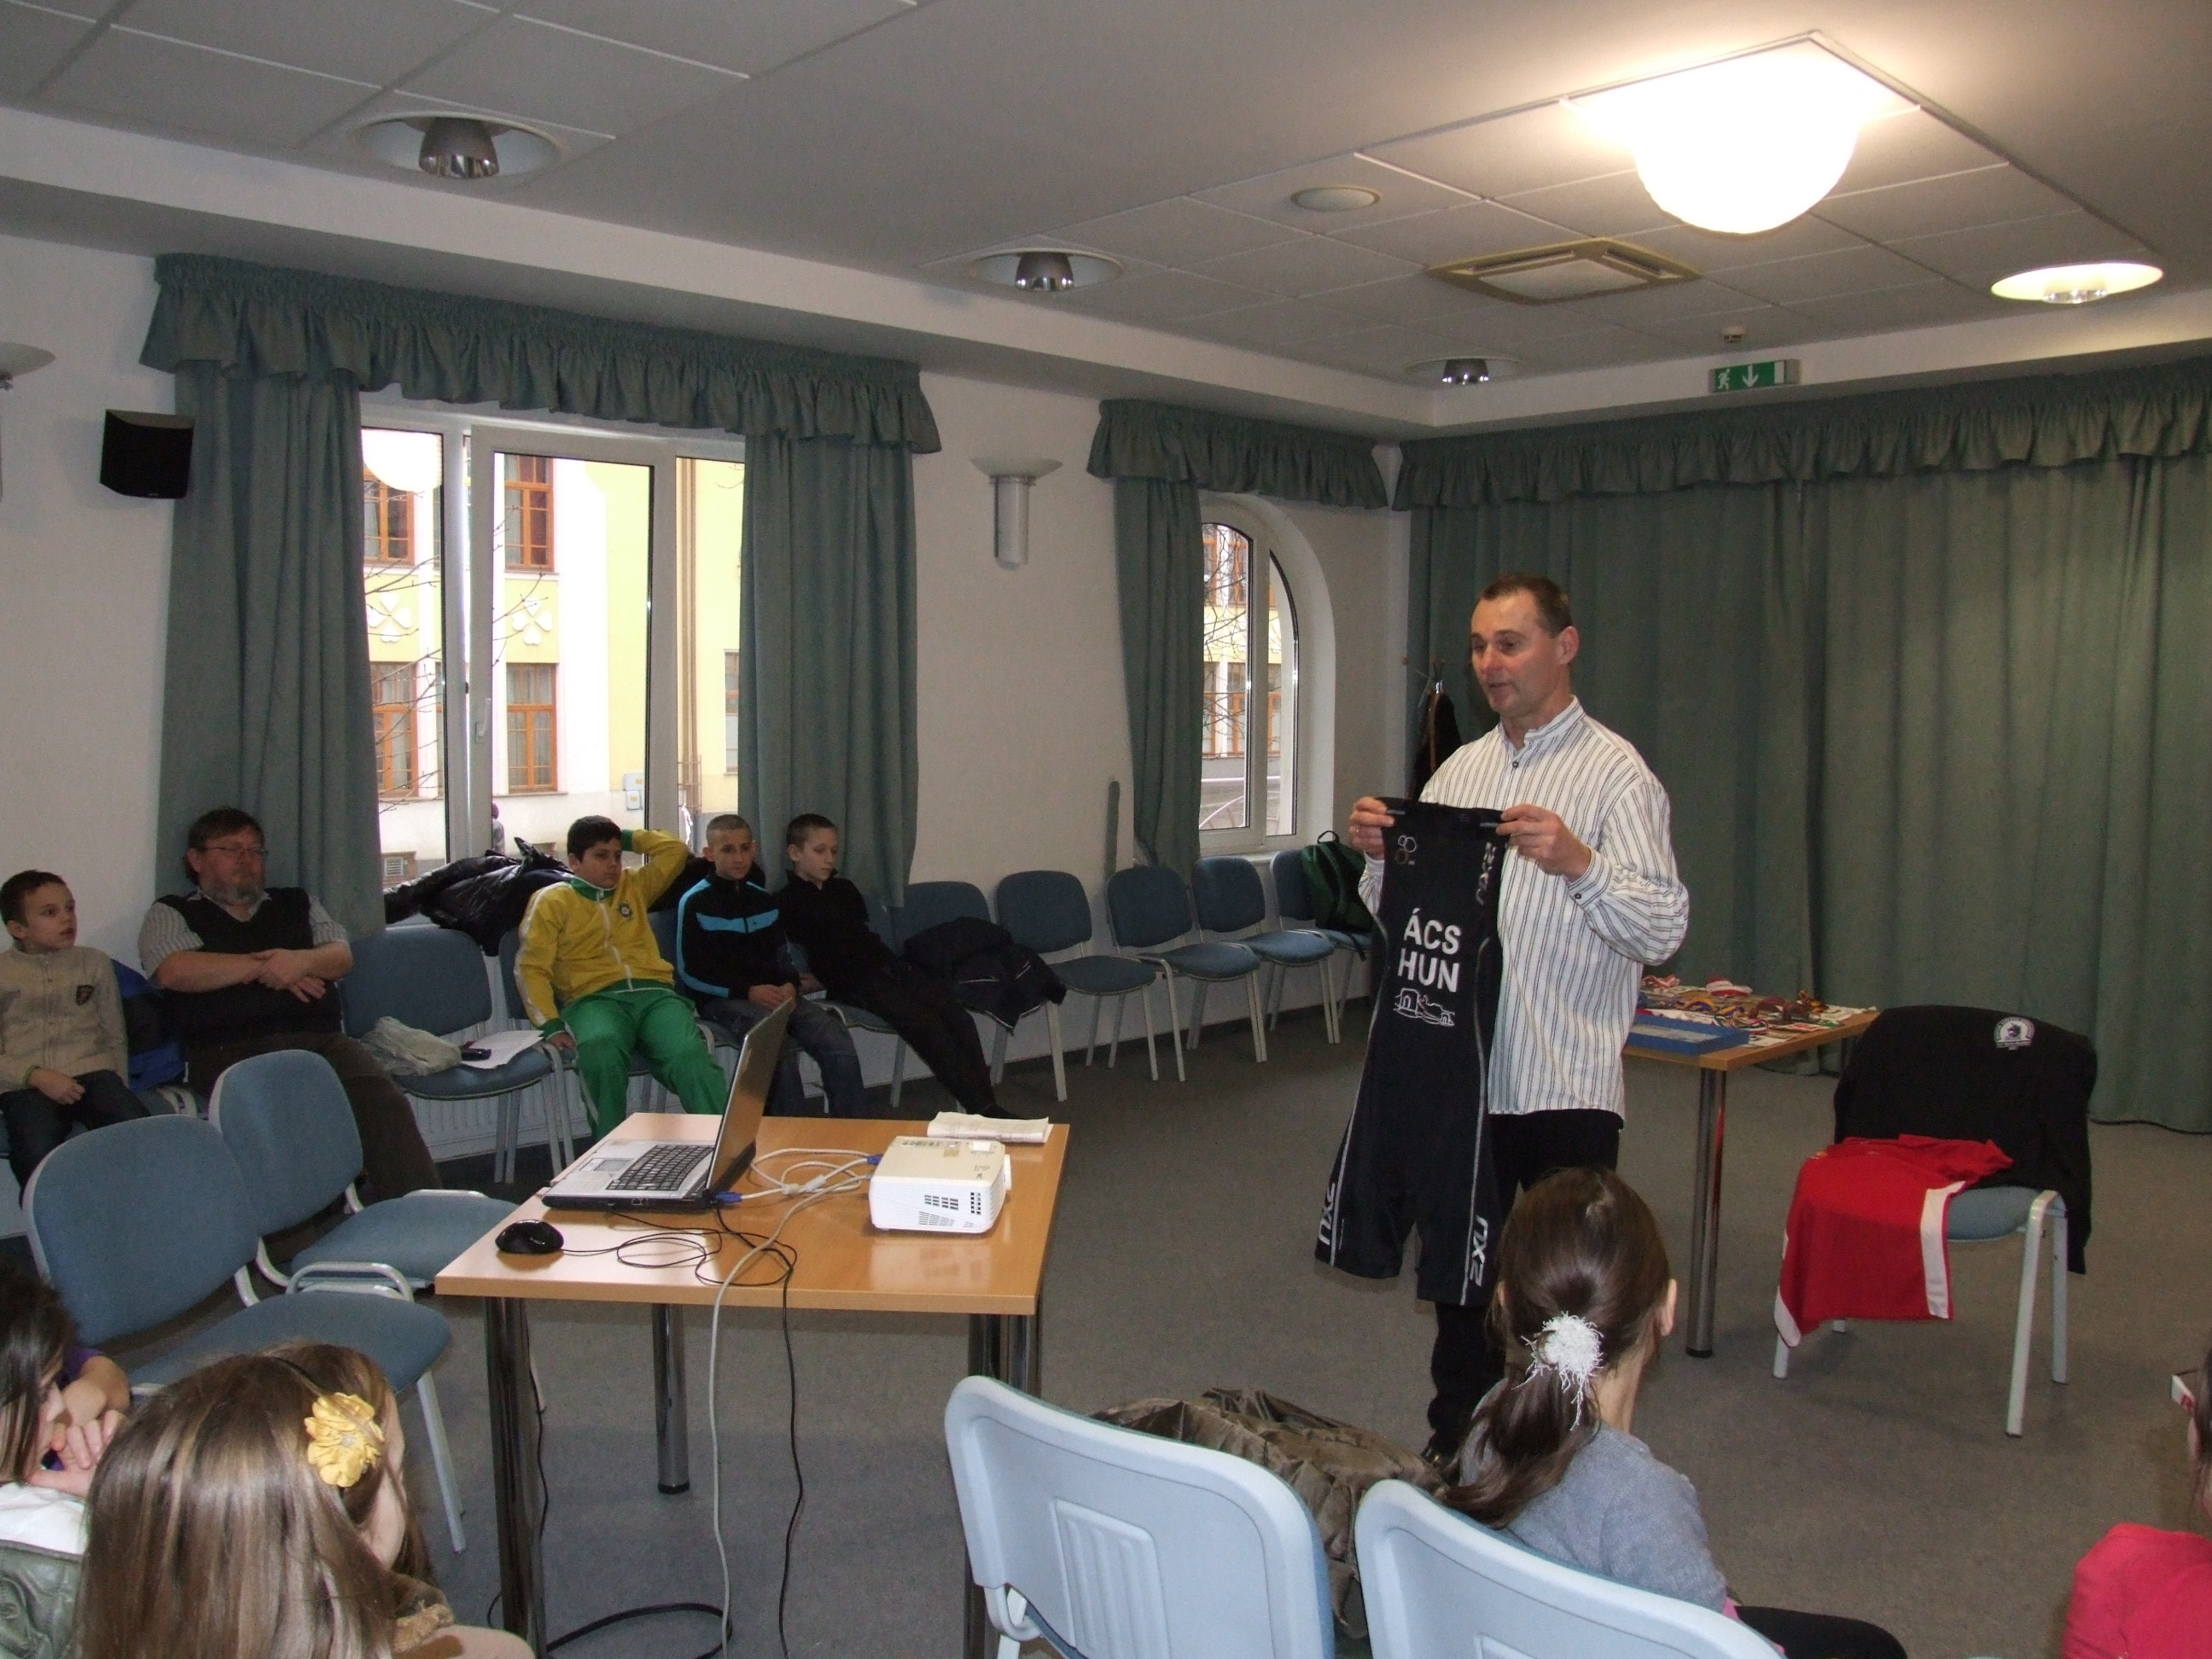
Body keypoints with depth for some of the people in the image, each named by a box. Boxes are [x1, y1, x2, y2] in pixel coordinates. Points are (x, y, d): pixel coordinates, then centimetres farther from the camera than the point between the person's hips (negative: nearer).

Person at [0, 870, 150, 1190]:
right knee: (36, 1152, -33)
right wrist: (38, 1077, -12)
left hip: (93, 1072, 2)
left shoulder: (95, 963, 19)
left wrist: (119, 1092, 5)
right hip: (27, 1085, -1)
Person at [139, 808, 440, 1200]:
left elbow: (342, 957, 15)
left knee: (382, 1101, -28)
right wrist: (263, 967, -1)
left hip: (321, 1040, 3)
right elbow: (174, 971, -2)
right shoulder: (171, 914, 19)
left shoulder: (297, 903, 29)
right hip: (231, 1050, -3)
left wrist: (302, 960, -8)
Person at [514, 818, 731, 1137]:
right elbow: (532, 968, 4)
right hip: (593, 999, -3)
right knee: (601, 1050, -41)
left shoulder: (635, 886, 28)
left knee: (690, 1054, -32)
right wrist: (551, 1025, -10)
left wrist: (626, 838, 28)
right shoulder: (551, 900, 14)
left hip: (654, 993, 3)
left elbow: (676, 850, 29)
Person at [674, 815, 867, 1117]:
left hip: (772, 992, 5)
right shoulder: (696, 902, -1)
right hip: (721, 996, -5)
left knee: (837, 1040, -20)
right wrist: (748, 991, -16)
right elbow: (690, 972, -5)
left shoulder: (764, 898, 15)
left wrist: (790, 985, -4)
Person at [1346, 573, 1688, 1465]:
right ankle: (1453, 1445, 35)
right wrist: (1377, 854, -5)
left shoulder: (1615, 771, -6)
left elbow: (1664, 929, -16)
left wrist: (1577, 862, -32)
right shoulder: (1458, 770, 12)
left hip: (1566, 1085, -6)